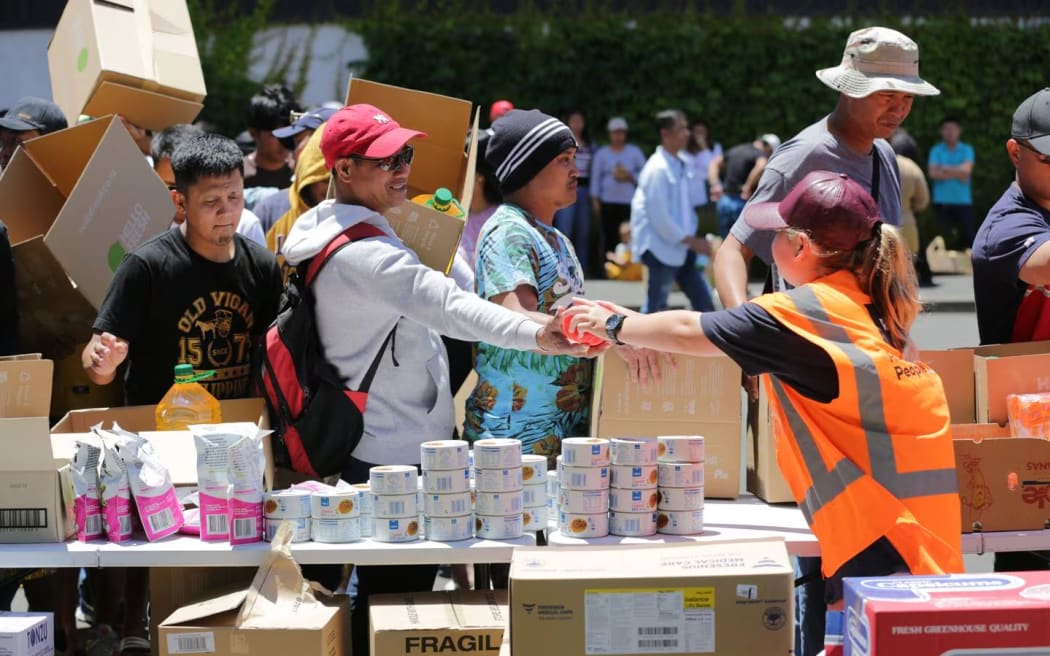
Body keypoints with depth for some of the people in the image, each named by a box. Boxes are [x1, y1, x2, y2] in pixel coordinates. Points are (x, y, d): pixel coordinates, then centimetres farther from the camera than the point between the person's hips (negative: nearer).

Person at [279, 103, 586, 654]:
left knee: (376, 603, 19)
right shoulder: (364, 253, -24)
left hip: (367, 446, 11)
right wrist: (535, 334, -53)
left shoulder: (320, 231, 9)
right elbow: (446, 305, -40)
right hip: (400, 456, -11)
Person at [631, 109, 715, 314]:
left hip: (681, 247, 9)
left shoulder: (680, 165, 10)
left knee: (703, 302, 10)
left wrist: (692, 239, 10)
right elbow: (659, 217, -21)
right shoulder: (657, 169, -18)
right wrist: (690, 241, -16)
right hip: (662, 247, -9)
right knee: (656, 308, -1)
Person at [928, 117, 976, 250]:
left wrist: (947, 169, -7)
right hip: (942, 201, 0)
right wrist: (956, 173, -9)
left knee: (969, 234, -5)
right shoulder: (936, 150, 6)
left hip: (964, 201, 0)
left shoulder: (966, 150, 6)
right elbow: (933, 173, -7)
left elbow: (966, 170, -8)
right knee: (947, 238, 3)